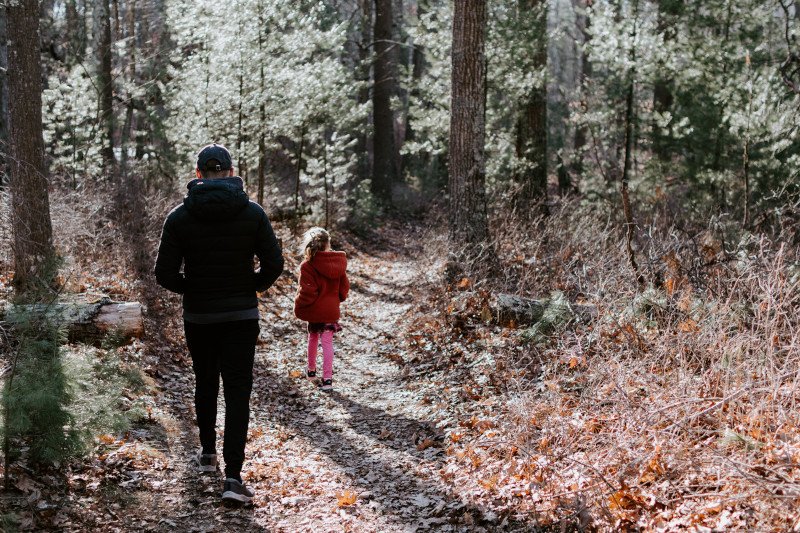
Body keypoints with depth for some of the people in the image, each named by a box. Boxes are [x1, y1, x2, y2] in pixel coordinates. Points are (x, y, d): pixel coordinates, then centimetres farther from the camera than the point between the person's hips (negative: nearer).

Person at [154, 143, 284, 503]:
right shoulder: (253, 212, -5)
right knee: (237, 392, -2)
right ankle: (233, 477, -12)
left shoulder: (180, 216, -6)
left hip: (198, 316, 1)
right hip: (242, 316, -1)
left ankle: (208, 453, 36)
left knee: (205, 384, 21)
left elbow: (165, 274, -9)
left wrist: (191, 289, 10)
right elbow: (274, 265, -8)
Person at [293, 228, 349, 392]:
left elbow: (307, 291, -19)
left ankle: (311, 370, 37)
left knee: (313, 338, 21)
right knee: (327, 343, 2)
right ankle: (327, 378, -7)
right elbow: (344, 287, 7)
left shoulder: (308, 265, -17)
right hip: (331, 309, 2)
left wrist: (298, 307, -3)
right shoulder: (338, 263, -2)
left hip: (314, 309, -2)